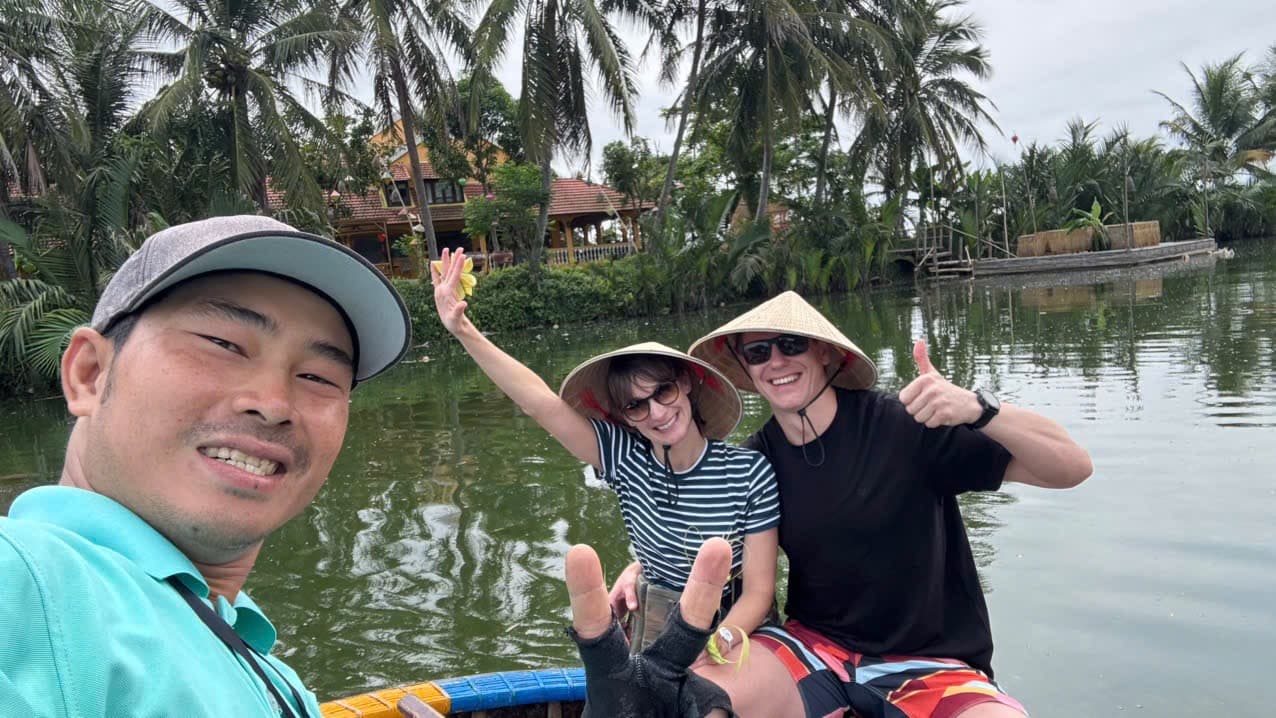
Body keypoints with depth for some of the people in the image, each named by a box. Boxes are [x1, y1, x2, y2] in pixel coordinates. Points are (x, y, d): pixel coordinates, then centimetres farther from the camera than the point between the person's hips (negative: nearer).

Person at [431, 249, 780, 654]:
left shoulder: (751, 474, -14)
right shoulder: (627, 459, -7)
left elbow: (758, 592, -11)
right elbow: (540, 403, -16)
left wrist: (721, 640, -32)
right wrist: (464, 331, -25)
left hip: (735, 632, -2)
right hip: (656, 632, 2)